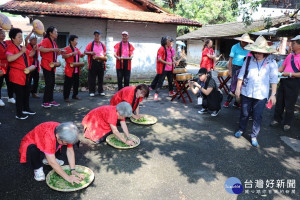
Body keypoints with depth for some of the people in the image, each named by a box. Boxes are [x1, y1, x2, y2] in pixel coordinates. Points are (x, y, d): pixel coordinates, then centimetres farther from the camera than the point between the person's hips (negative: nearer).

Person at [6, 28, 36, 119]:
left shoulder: (22, 47, 15)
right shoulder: (11, 47, -13)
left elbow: (30, 55, 29)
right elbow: (9, 59, -29)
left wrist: (34, 49, 10)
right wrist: (21, 52, -29)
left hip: (26, 75, 9)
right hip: (16, 75, -9)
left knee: (27, 92, 18)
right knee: (19, 95, -2)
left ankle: (26, 109, 35)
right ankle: (19, 114, 9)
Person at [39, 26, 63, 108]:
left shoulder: (53, 42, 18)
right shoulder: (45, 40, -9)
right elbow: (40, 49, -26)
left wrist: (59, 52, 9)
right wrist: (52, 49, -27)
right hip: (46, 65, -9)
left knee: (52, 83, 10)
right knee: (48, 83, -9)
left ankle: (51, 100, 19)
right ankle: (45, 102, -1)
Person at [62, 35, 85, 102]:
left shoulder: (77, 49, 17)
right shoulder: (67, 48, -8)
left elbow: (80, 55, 28)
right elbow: (63, 56, -19)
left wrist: (83, 54, 6)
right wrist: (72, 54, -23)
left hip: (76, 69, 8)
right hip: (69, 70, -8)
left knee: (76, 83, 14)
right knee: (68, 84, -2)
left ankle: (75, 95, 26)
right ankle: (66, 97, 6)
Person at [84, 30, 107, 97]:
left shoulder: (102, 45, 14)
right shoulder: (90, 44, 4)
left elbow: (105, 52, 25)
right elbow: (85, 52, 3)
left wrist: (104, 54, 4)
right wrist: (91, 53, -14)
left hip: (101, 63, 3)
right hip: (93, 63, -3)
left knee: (101, 78, 7)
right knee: (92, 78, 0)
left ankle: (101, 91, 17)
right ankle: (91, 91, 8)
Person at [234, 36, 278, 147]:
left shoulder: (271, 63, -5)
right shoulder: (249, 60, -3)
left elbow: (274, 80, 0)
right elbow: (241, 75, 2)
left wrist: (273, 94, -2)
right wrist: (238, 88, 1)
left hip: (261, 95, -1)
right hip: (246, 92, 1)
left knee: (257, 116, 5)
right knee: (244, 113, 16)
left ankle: (254, 136, 20)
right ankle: (241, 130, 38)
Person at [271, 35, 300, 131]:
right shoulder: (290, 56, 11)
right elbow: (282, 67, 15)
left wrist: (290, 74, -21)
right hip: (284, 80, 7)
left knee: (289, 105, 5)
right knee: (279, 102, 15)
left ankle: (287, 123, 20)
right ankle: (277, 119, 30)